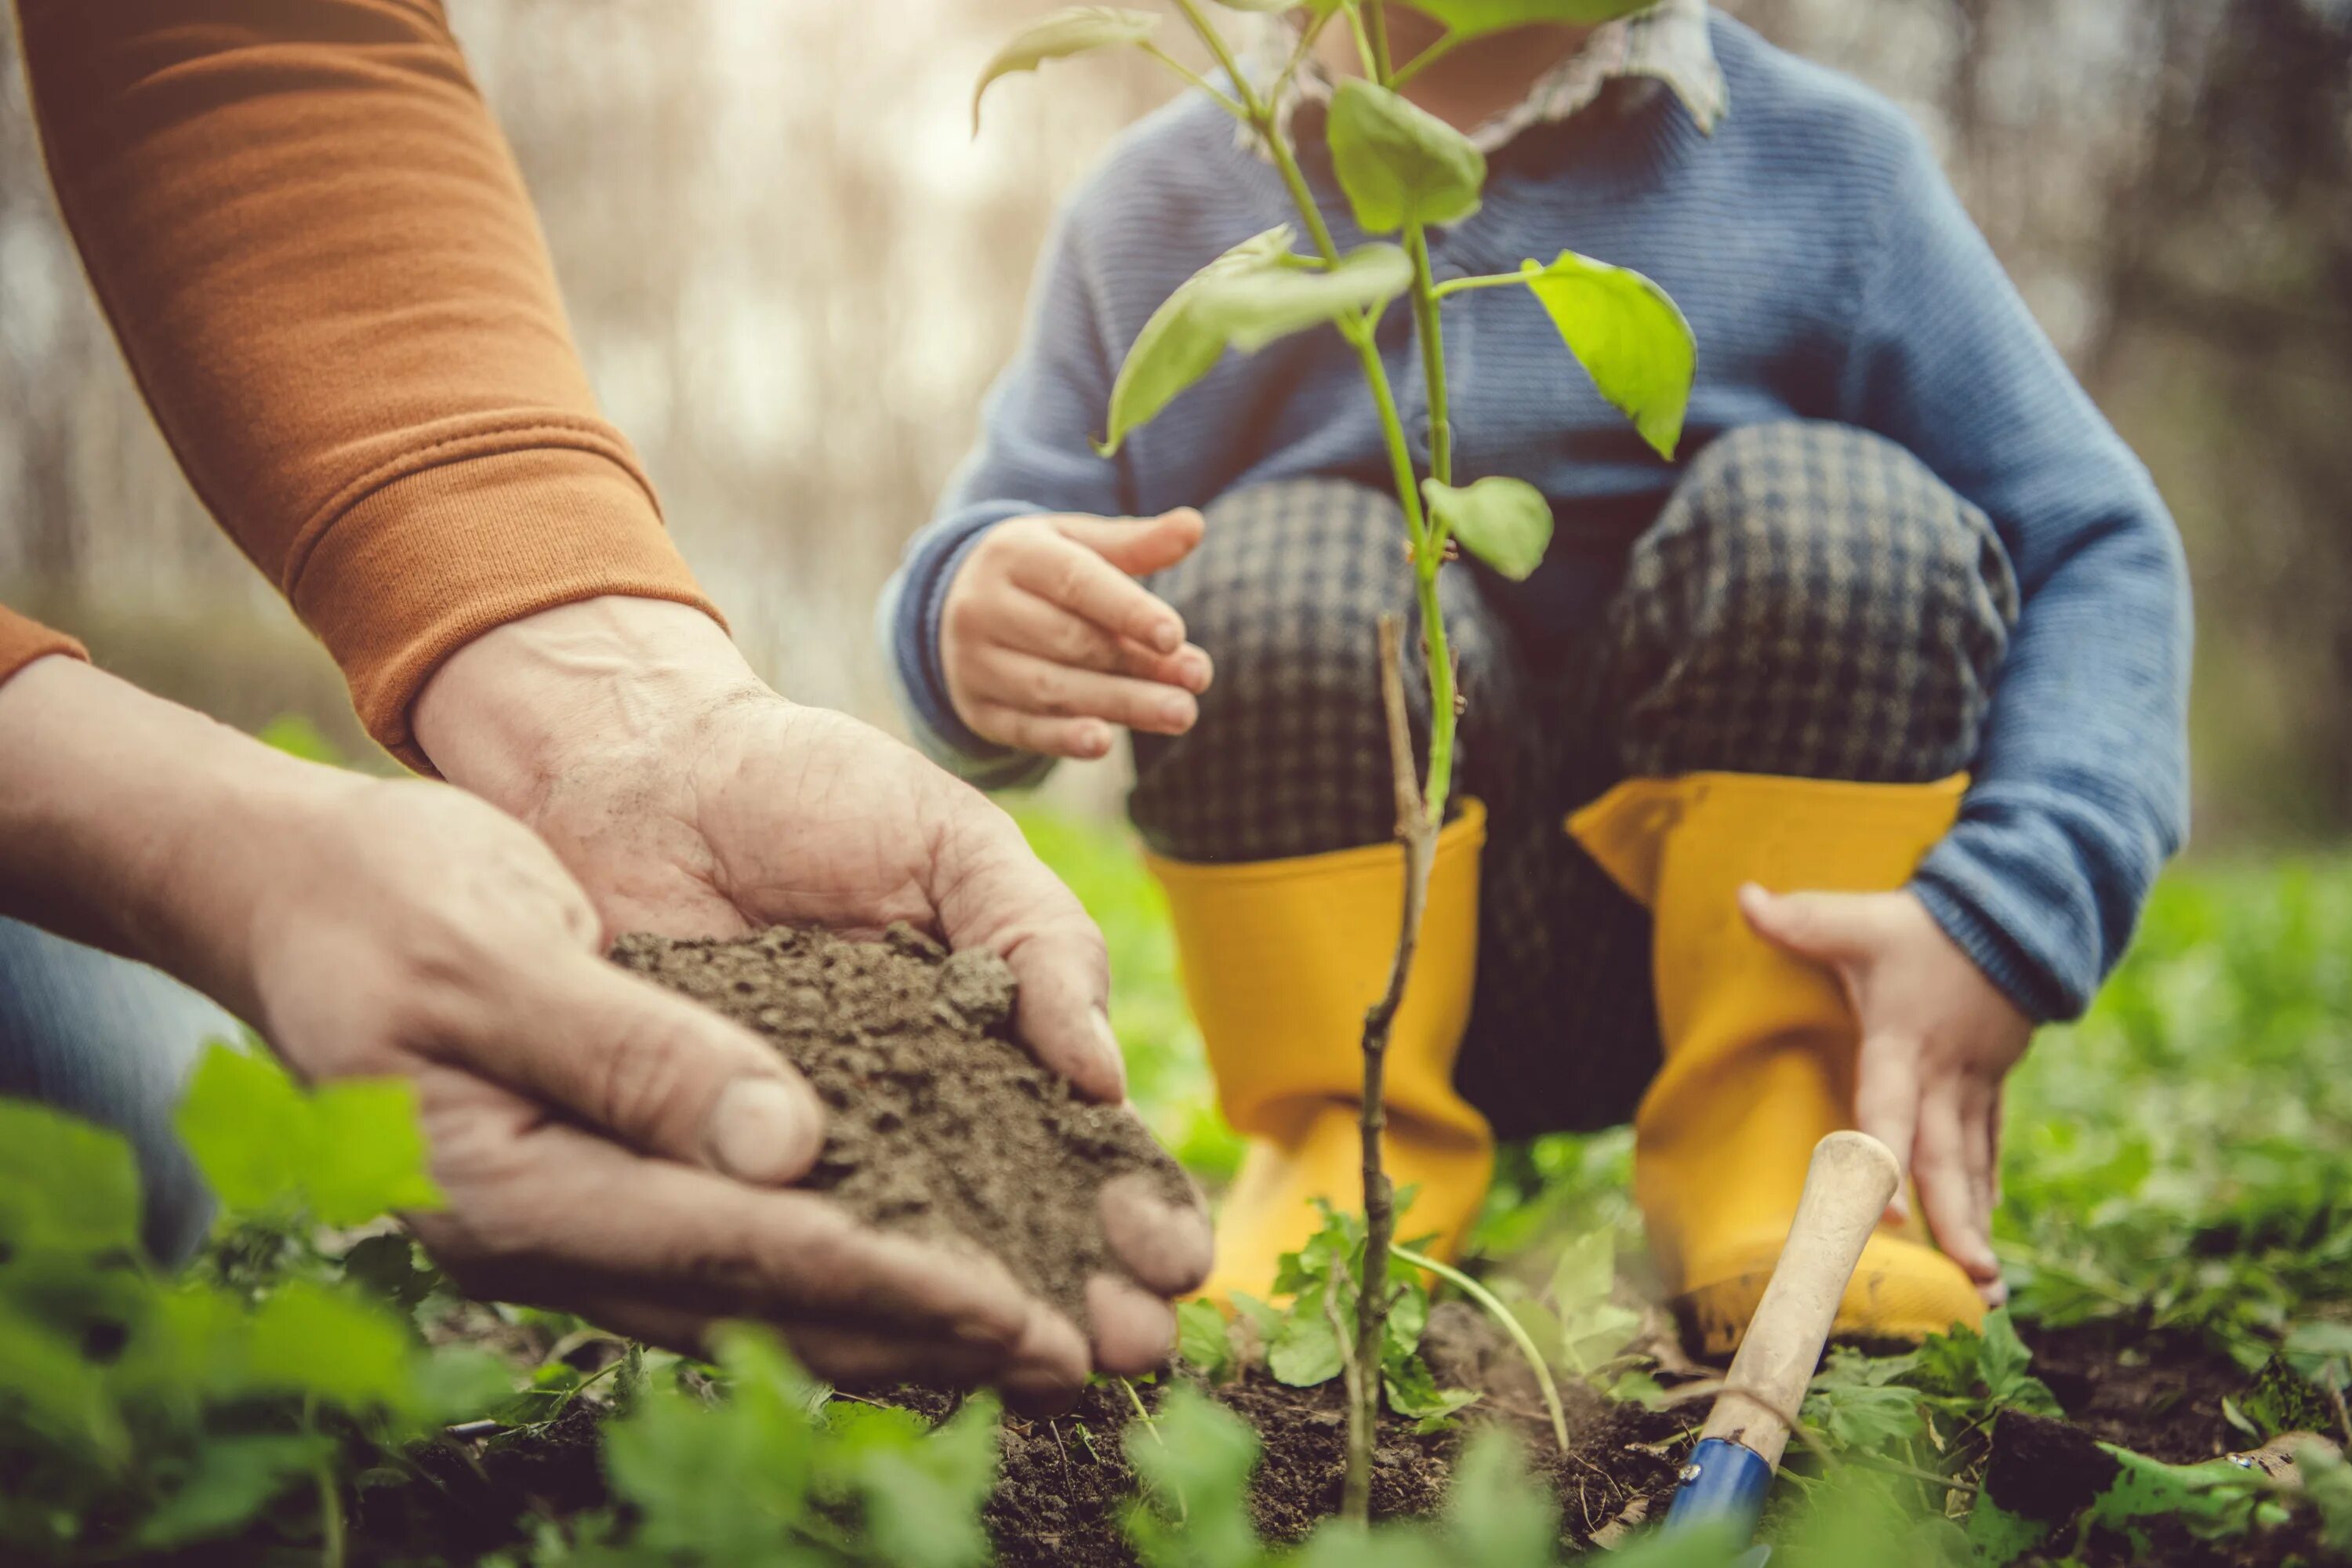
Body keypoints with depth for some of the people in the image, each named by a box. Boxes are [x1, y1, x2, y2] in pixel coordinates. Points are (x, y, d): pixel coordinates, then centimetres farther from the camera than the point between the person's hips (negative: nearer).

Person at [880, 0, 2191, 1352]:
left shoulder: (1824, 165, 0)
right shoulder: (1161, 209, 3)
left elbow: (2099, 545, -7)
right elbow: (986, 547, -3)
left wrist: (2002, 925, -25)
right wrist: (972, 624, -31)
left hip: (1760, 938, 0)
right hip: (1371, 969, 0)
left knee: (1833, 509, -21)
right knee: (1276, 560, -23)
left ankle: (1772, 1157, -13)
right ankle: (1352, 1154, -9)